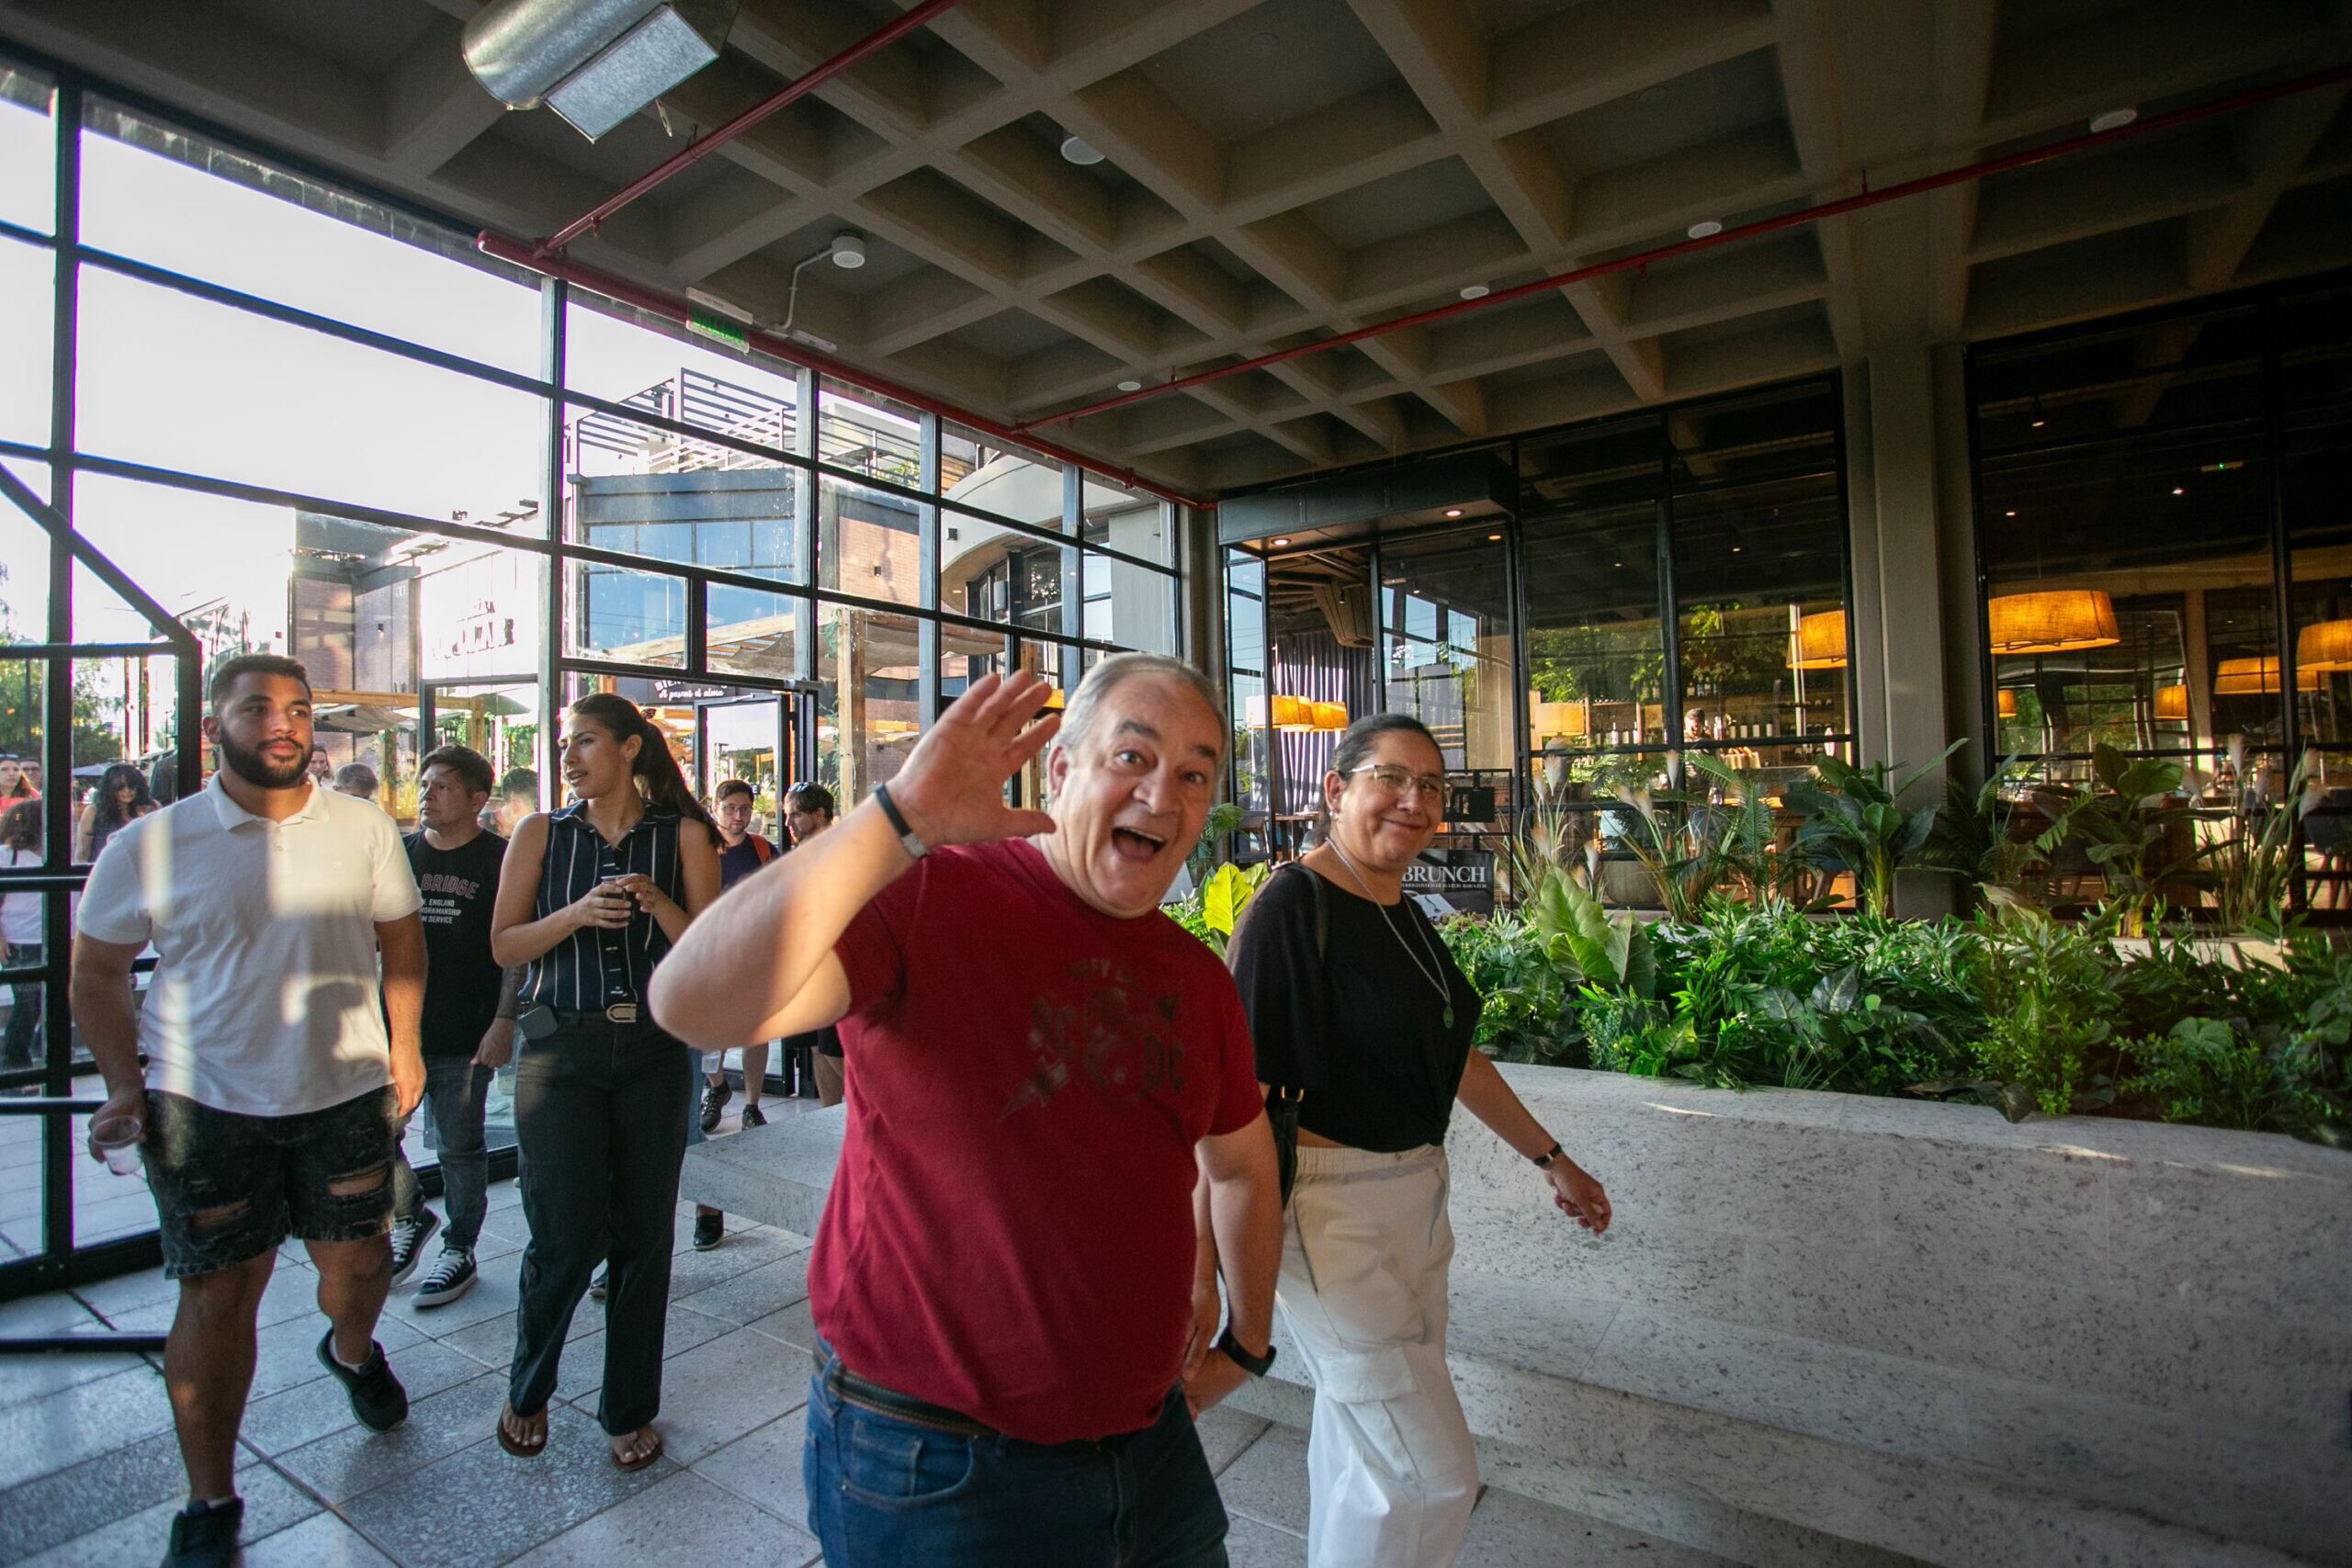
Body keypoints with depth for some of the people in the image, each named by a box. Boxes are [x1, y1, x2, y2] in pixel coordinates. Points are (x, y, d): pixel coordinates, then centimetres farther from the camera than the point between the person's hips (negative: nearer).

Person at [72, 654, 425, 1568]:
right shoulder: (151, 846, -5)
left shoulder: (364, 831, -2)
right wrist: (124, 1083, -4)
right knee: (218, 1293, 4)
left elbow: (401, 938, 8)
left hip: (348, 1090, 2)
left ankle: (352, 1353, 50)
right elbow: (97, 973, 5)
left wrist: (404, 1044, 2)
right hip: (205, 1103, -1)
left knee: (357, 1260, 15)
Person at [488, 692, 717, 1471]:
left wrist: (658, 903, -19)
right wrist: (577, 914, -14)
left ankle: (630, 1408, 27)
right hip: (561, 1049, 0)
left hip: (653, 1049, 0)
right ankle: (528, 1391, 31)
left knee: (644, 1235, 7)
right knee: (566, 1235, 0)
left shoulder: (683, 835, 1)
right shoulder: (540, 834, 6)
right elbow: (504, 944, 3)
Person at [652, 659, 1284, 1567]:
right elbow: (693, 1005, -35)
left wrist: (1247, 1340, 19)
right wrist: (902, 815, -41)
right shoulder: (930, 898, -19)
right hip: (931, 1470, -6)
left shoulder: (1199, 980, 1)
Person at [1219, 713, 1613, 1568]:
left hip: (1413, 1199, 8)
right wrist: (1202, 1268, -26)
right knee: (1435, 1476, 1)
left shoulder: (1405, 916, 8)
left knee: (1363, 1444, 21)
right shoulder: (1293, 906, -18)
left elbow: (1453, 1055, 19)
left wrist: (1550, 1158, 24)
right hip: (1332, 1212, -8)